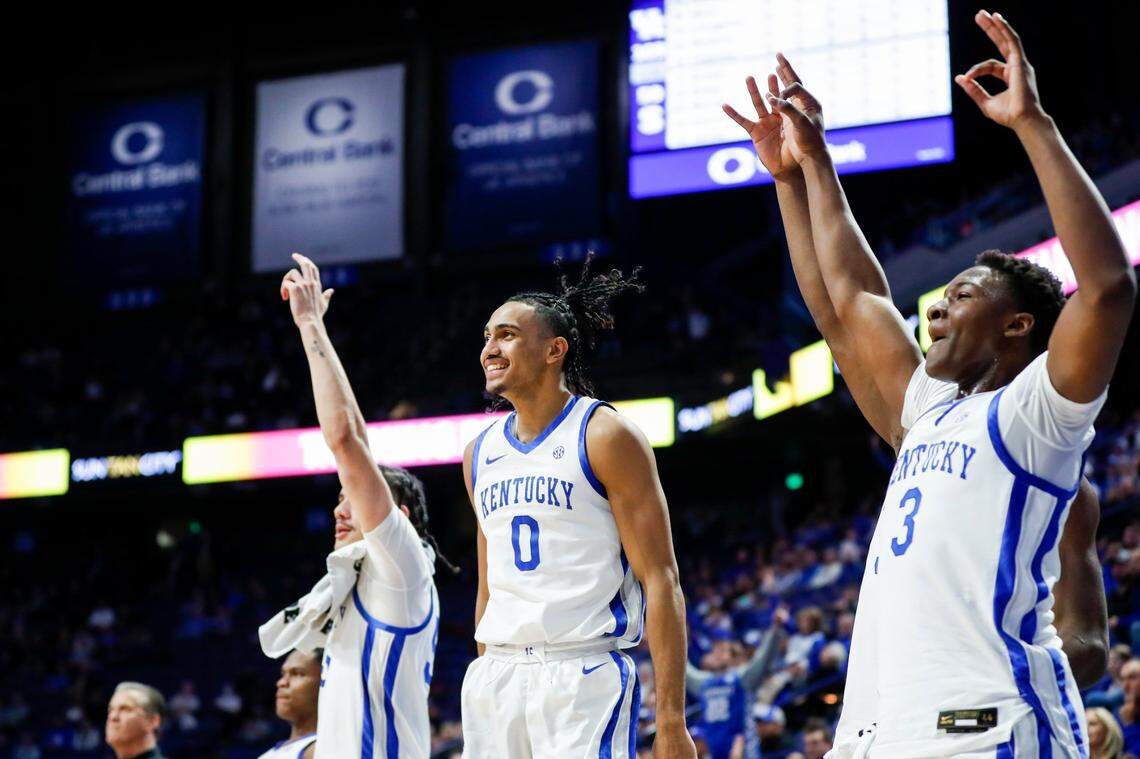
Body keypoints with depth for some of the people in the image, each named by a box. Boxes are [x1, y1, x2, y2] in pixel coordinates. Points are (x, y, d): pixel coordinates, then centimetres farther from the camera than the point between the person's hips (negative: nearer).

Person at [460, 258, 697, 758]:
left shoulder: (606, 436, -4)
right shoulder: (480, 454, 15)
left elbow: (661, 583, -9)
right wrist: (484, 690, 18)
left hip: (582, 674, -6)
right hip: (497, 677, 6)